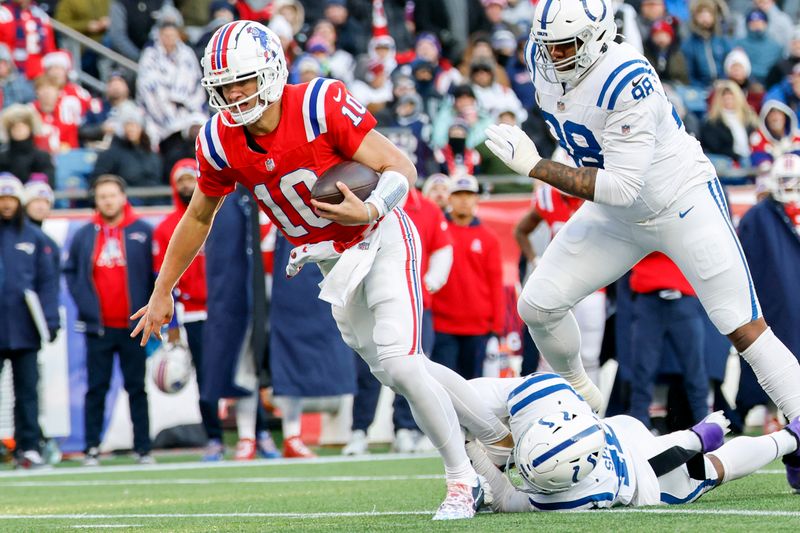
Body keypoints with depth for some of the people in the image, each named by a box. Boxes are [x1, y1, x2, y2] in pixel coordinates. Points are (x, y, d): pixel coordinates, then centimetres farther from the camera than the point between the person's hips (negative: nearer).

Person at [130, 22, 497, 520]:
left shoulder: (321, 106, -26)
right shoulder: (221, 142, -10)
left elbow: (401, 167, -22)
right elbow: (199, 217, 7)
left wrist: (371, 211, -42)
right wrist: (162, 292, 13)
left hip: (380, 240, -5)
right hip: (332, 263, 6)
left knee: (401, 363, -18)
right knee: (392, 372, 4)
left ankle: (464, 479, -4)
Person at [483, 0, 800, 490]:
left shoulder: (627, 81, -33)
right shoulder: (546, 67, -9)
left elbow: (621, 188, -34)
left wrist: (535, 166, -33)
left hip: (682, 203, -7)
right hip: (616, 214, 7)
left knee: (744, 328, -11)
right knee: (539, 304, -2)